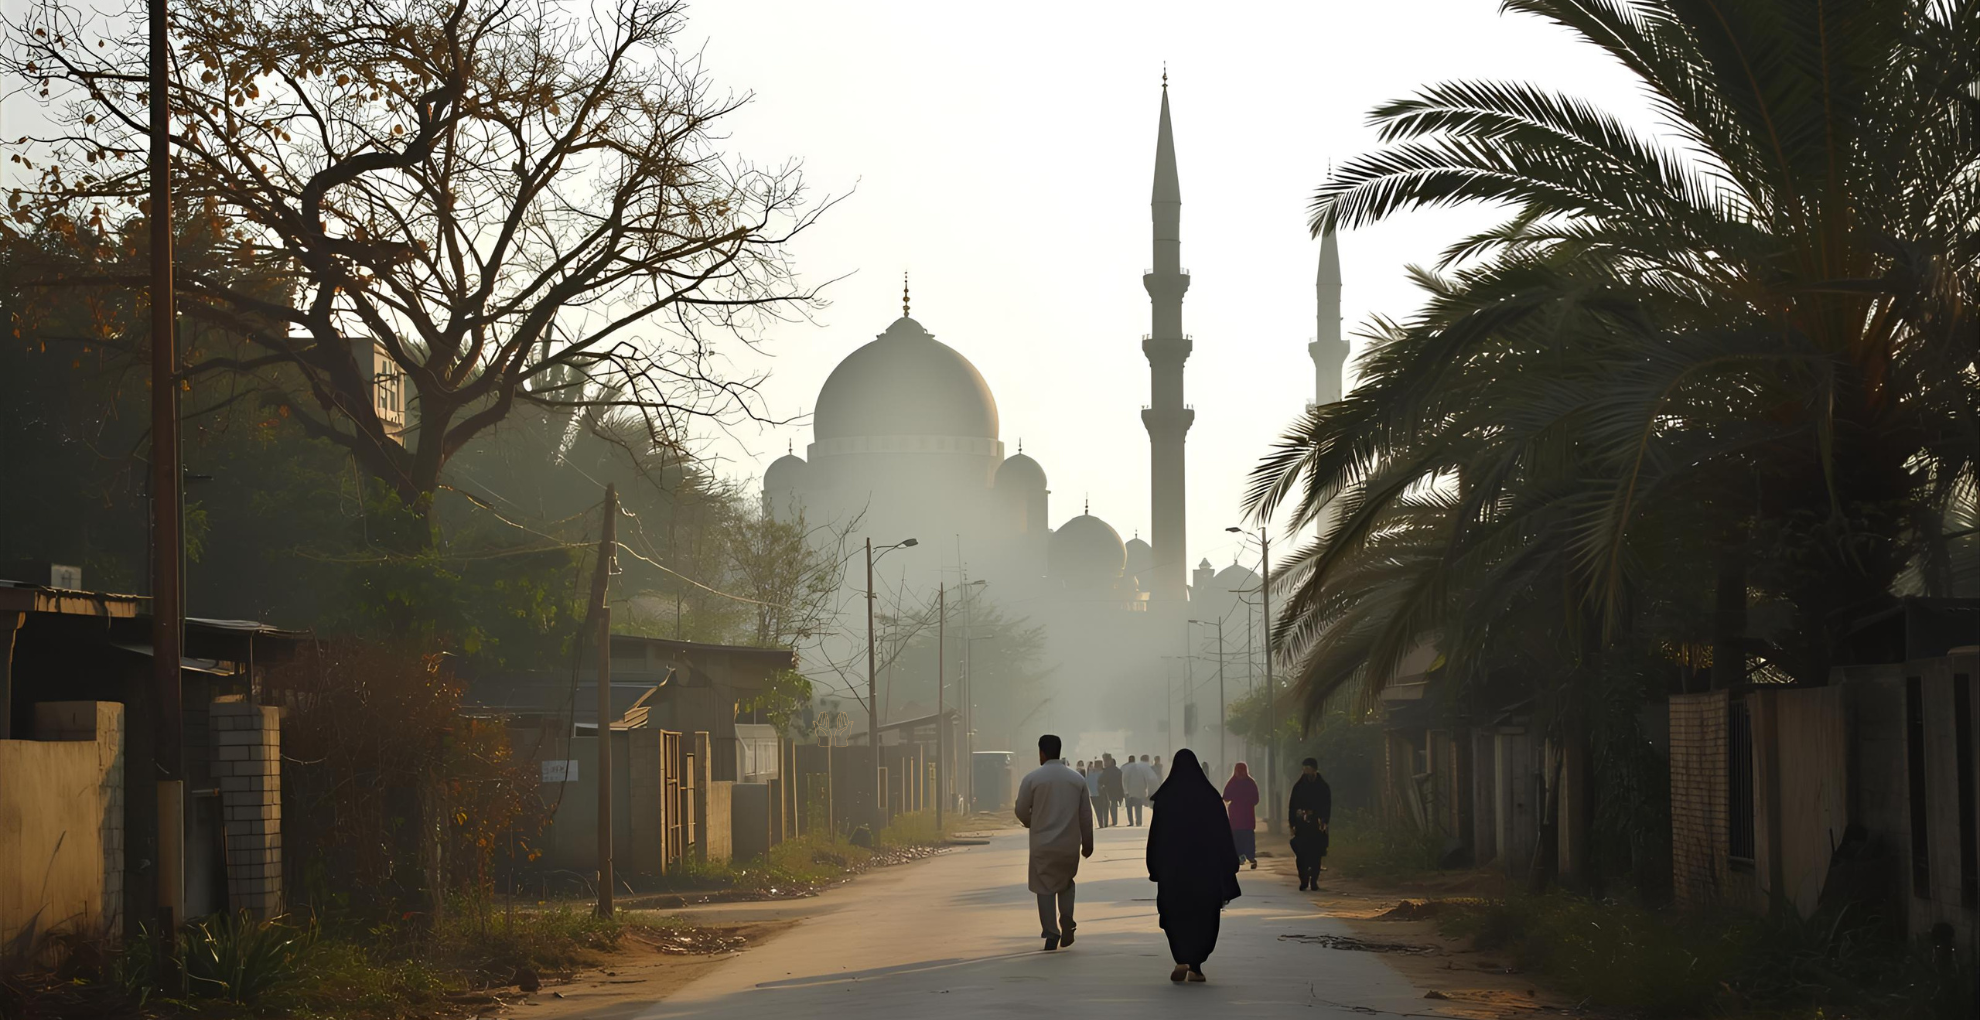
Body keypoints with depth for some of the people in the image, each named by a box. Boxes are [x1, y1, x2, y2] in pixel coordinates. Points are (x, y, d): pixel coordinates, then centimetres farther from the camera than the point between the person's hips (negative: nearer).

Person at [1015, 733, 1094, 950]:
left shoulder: (1033, 778, -8)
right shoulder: (1077, 779, 2)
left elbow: (1021, 810, -2)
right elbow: (1086, 814, 5)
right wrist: (1088, 842, 16)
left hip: (1043, 844, -3)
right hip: (1070, 843, 3)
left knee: (1045, 888, 7)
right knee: (1066, 882, 23)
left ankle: (1051, 933, 0)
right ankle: (1066, 919, 3)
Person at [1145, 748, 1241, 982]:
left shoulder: (1164, 797, -4)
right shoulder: (1210, 795, -3)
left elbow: (1156, 834, -3)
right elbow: (1223, 834, -2)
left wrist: (1154, 868, 3)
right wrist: (1229, 866, 5)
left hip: (1172, 866, -1)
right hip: (1206, 865, 1)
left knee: (1175, 915, 6)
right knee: (1202, 917, 12)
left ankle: (1183, 960, -14)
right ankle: (1195, 966, 9)